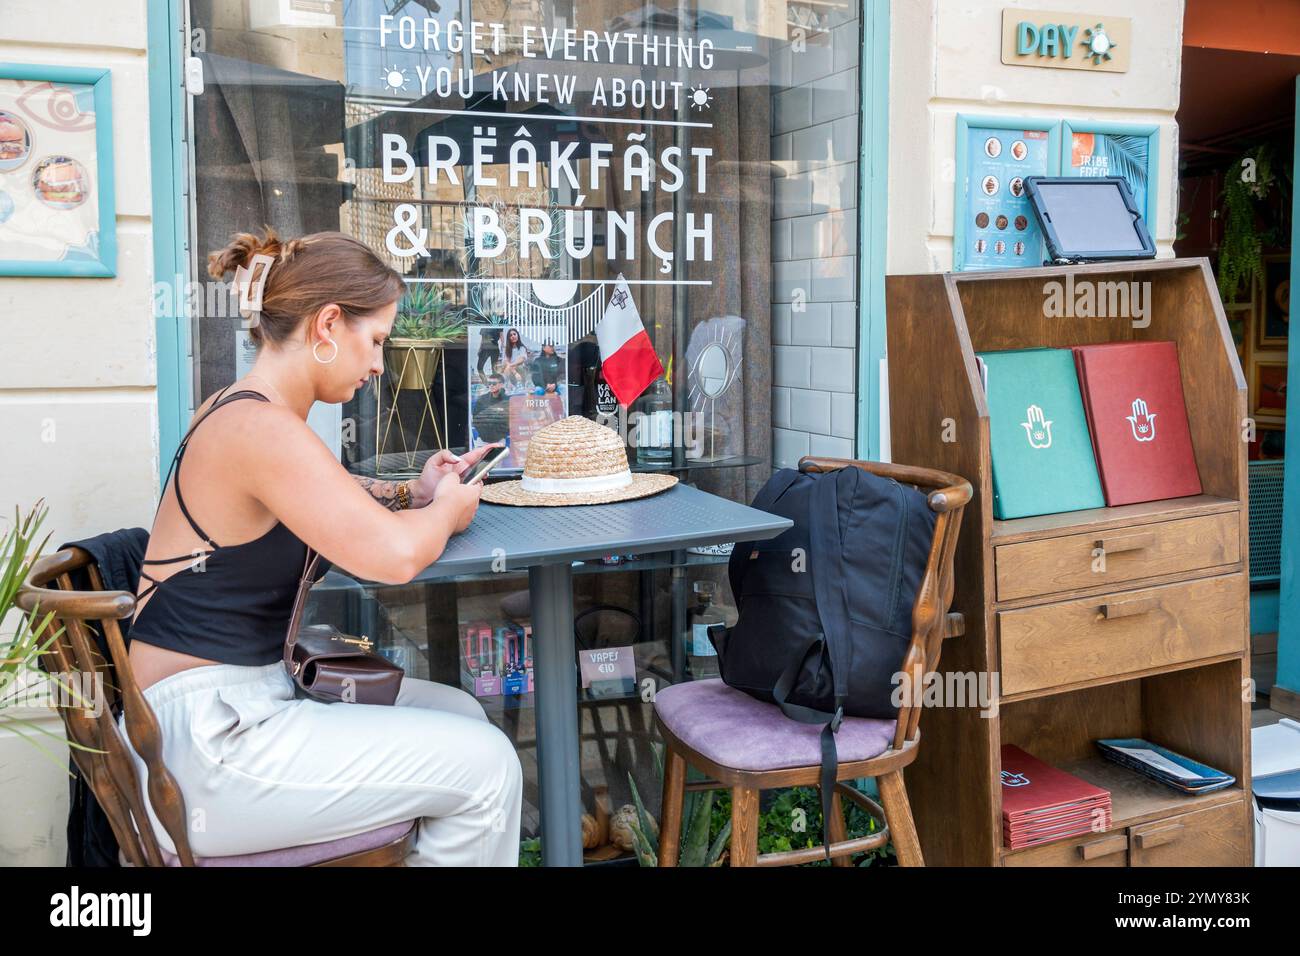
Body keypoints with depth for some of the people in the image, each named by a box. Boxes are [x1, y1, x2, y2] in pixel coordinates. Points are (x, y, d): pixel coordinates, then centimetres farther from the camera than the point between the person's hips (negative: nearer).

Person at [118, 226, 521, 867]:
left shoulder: (239, 413, 10)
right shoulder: (261, 428, -21)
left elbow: (332, 496, 30)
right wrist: (449, 510, -9)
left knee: (461, 715, 14)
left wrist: (415, 492, 11)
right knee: (486, 765, -8)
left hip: (242, 703, 10)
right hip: (202, 743, -10)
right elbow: (392, 555, -31)